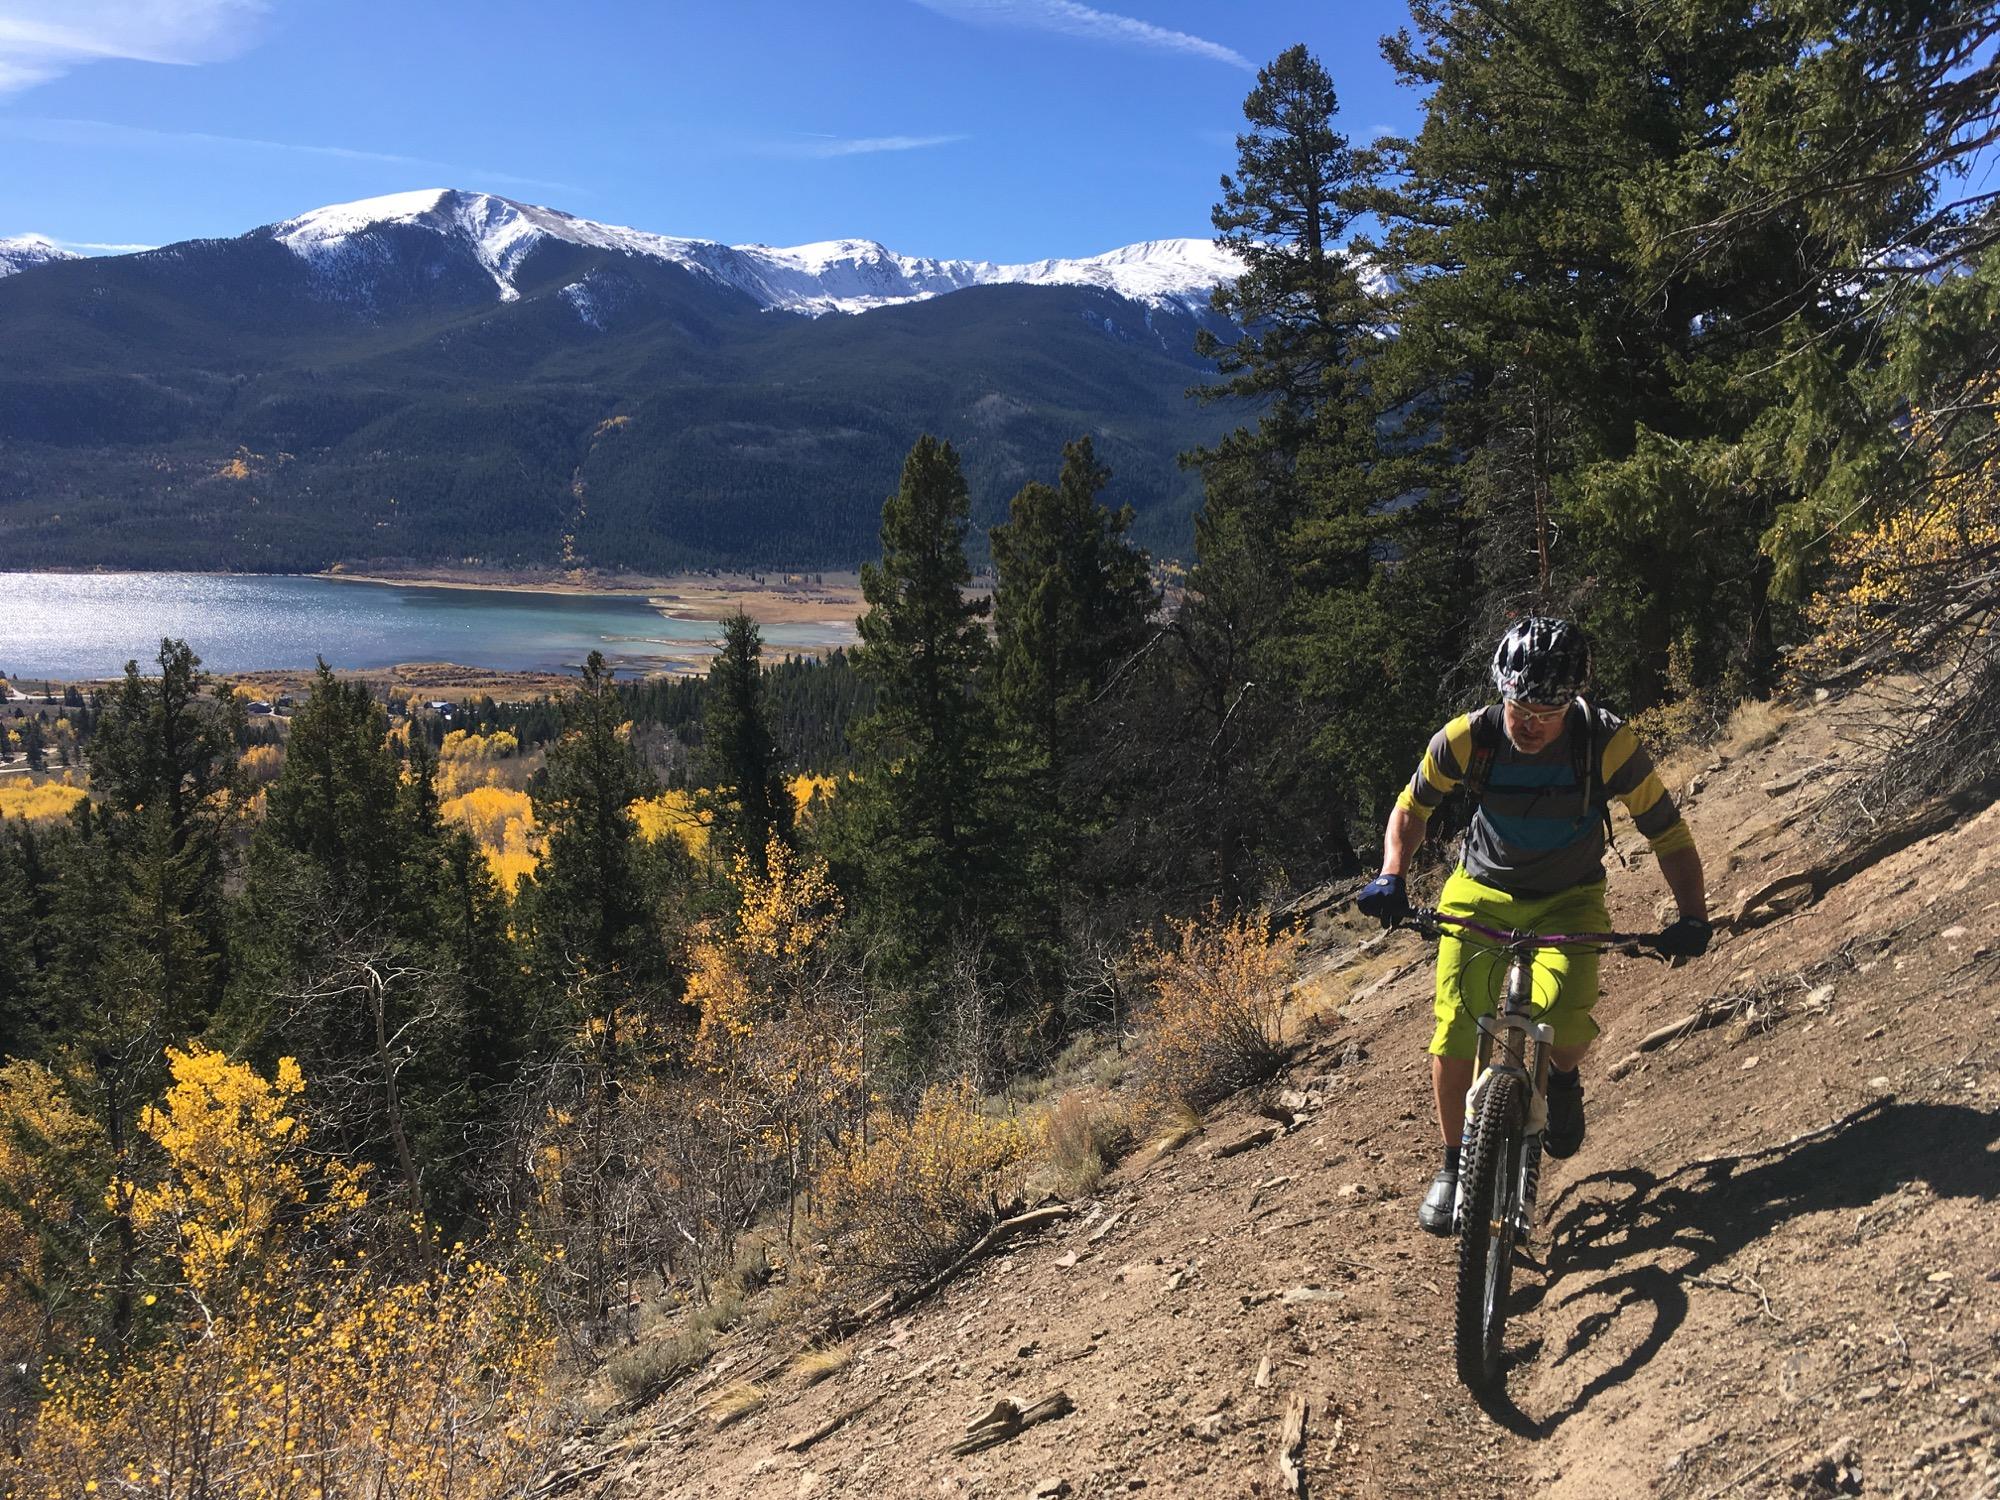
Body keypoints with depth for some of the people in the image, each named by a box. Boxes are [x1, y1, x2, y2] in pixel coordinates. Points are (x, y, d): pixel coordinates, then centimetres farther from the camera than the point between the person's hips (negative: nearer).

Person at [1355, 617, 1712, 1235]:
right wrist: (1391, 876, -18)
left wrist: (1693, 915, -26)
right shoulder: (1467, 738, -21)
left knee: (1564, 1019, -27)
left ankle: (1563, 1078, 12)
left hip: (1570, 900, -1)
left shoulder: (1608, 745, -24)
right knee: (1455, 1040, -8)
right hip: (1483, 893, 1)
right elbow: (1412, 806, -3)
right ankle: (1454, 1164, 18)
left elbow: (1669, 835, -14)